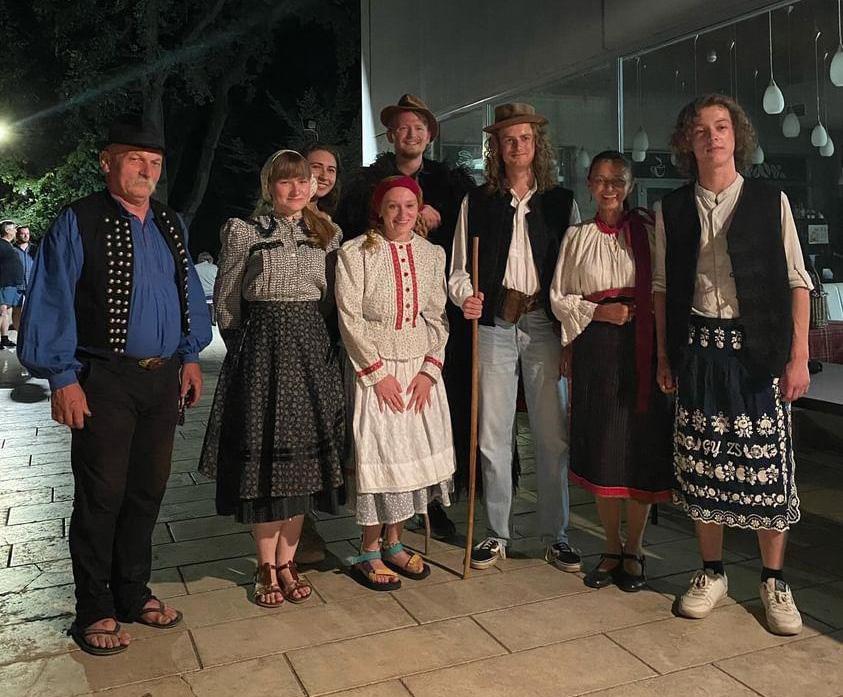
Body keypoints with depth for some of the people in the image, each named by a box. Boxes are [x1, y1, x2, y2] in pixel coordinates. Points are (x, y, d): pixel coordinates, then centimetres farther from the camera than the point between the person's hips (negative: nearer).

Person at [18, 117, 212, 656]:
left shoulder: (171, 225, 11)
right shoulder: (78, 223, -6)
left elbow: (189, 291, 18)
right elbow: (51, 304, -8)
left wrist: (191, 355, 14)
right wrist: (62, 377, -11)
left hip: (164, 377, 6)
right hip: (104, 380, -5)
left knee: (147, 491, 14)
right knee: (101, 496, 3)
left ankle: (134, 594, 31)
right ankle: (95, 611, 19)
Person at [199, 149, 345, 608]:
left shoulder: (327, 234, 9)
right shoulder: (244, 231, -2)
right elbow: (225, 300, 4)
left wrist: (308, 334, 11)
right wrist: (248, 343, 8)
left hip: (312, 347, 3)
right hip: (261, 347, -3)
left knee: (303, 456, 6)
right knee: (264, 456, 1)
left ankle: (286, 561, 19)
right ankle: (266, 567, 15)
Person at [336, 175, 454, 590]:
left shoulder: (432, 254, 6)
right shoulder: (355, 253, -7)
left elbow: (438, 317, 5)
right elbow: (350, 318, -10)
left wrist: (429, 369, -5)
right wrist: (378, 373, -12)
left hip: (421, 370, 5)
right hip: (374, 369, -4)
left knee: (415, 453, 8)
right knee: (377, 454, 0)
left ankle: (394, 544, 25)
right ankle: (369, 553, 16)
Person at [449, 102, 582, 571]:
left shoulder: (561, 202, 9)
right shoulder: (477, 202, 9)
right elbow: (459, 270, 9)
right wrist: (466, 297, -14)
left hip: (544, 326, 0)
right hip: (494, 326, 0)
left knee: (553, 435, 2)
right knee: (492, 435, 3)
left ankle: (555, 536, 16)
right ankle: (497, 535, 17)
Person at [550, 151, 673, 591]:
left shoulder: (647, 230, 4)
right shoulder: (577, 237, 10)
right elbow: (558, 296, 9)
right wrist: (597, 311, -6)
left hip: (641, 348, -1)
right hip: (594, 348, 2)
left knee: (641, 447, 2)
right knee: (600, 448, 5)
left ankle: (634, 551, 18)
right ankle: (612, 549, 21)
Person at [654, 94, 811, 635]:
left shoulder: (770, 201, 2)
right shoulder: (673, 209, 8)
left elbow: (797, 282, 1)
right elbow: (663, 287, 10)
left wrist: (799, 357, -5)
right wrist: (665, 357, 6)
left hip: (759, 350, -1)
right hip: (699, 350, 2)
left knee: (768, 465, 1)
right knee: (702, 464, 7)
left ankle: (775, 581, 18)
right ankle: (713, 574, 23)